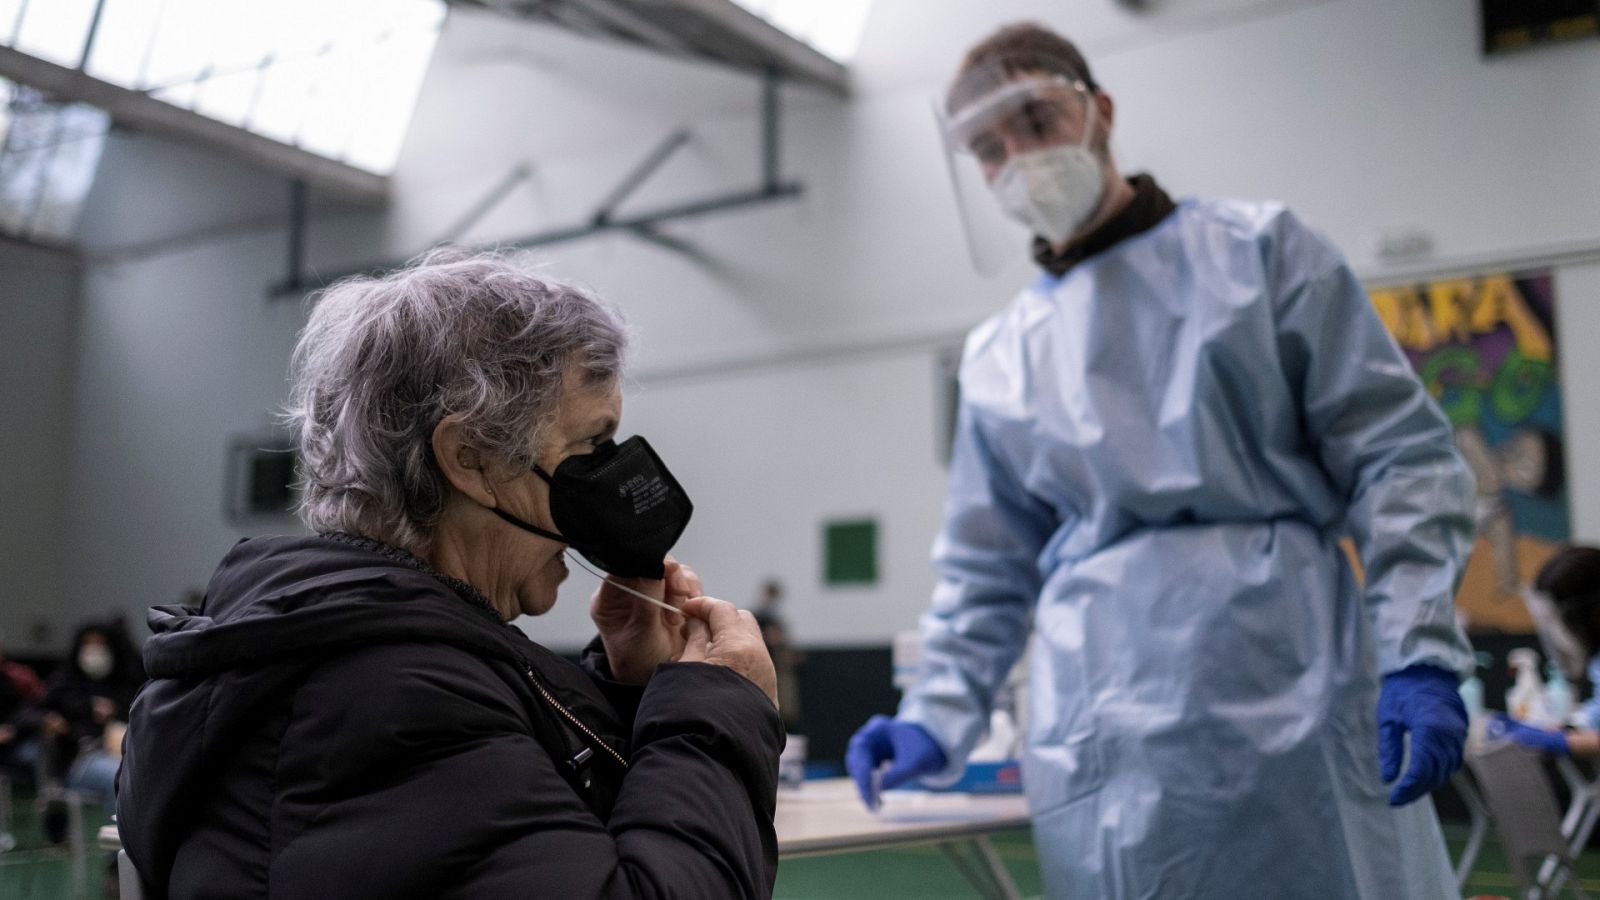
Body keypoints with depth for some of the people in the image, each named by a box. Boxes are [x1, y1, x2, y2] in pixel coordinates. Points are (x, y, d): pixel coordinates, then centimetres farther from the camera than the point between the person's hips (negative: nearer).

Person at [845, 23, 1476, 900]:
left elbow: (1398, 455, 2)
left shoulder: (1257, 251, 8)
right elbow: (987, 571, 19)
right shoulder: (999, 357, 16)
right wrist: (938, 720, 5)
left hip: (1291, 701, -2)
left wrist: (1420, 655, -10)